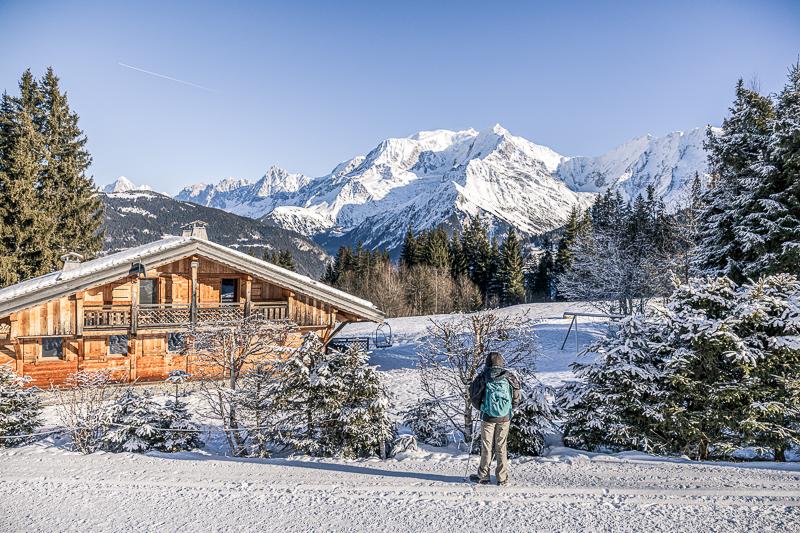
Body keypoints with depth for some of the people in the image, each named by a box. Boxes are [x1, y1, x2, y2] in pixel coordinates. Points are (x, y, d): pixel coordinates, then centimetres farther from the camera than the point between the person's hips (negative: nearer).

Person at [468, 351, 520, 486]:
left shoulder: (483, 377, -8)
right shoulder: (509, 377, -3)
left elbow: (473, 395, 0)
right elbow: (516, 398, 4)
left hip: (487, 417, -1)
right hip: (505, 417, 2)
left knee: (486, 446, 9)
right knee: (501, 447, 10)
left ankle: (483, 476, 17)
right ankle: (502, 478, 14)